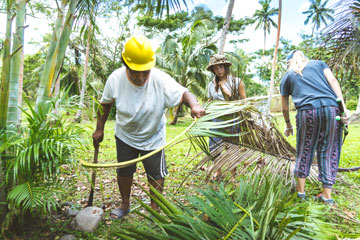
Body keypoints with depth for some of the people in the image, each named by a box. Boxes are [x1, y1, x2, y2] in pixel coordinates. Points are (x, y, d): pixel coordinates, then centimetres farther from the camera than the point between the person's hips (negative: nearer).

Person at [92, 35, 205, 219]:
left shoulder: (161, 80, -29)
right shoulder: (115, 79, -21)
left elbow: (183, 94, -25)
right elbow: (106, 104, -5)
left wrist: (194, 104, -49)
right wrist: (99, 129, 1)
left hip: (153, 137, -1)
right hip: (124, 135, 2)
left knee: (156, 174, 11)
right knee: (124, 171, 18)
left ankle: (154, 207, 37)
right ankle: (125, 205, 44)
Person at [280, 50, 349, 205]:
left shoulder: (287, 76, 21)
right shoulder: (318, 63, 23)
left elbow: (285, 107, 22)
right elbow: (333, 80, 5)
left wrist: (288, 125, 35)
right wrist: (343, 107, -1)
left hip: (307, 111, -1)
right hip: (331, 108, 1)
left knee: (304, 151, 13)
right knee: (328, 151, 9)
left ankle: (301, 190, 22)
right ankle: (327, 195, 15)